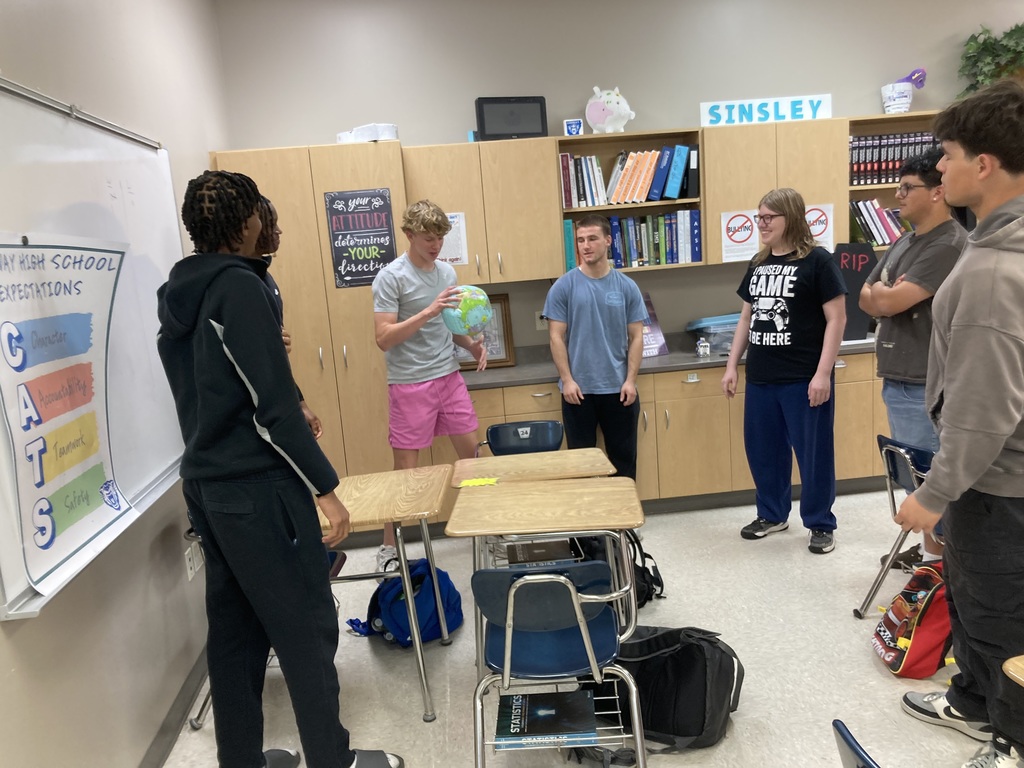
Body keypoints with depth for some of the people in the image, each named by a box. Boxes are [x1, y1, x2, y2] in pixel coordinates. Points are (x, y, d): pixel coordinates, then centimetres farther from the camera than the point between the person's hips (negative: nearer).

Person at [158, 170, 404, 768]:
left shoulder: (177, 295, 11)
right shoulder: (240, 288, -15)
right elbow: (274, 405, -19)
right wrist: (326, 488, -15)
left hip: (206, 482, 9)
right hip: (257, 486, -9)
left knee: (235, 625, 16)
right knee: (308, 625, 3)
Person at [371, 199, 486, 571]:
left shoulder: (447, 272, 8)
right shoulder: (391, 277, -12)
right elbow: (384, 338, -17)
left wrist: (471, 344, 0)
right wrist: (428, 311, -25)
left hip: (449, 377, 6)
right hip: (410, 384, -6)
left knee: (471, 451, 11)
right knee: (406, 468, 1)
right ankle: (389, 546, 17)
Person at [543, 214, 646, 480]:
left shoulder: (626, 287, 2)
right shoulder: (563, 287, -3)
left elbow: (636, 337, 3)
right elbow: (556, 337, -4)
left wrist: (630, 380, -6)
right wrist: (567, 380, -10)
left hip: (618, 388, 2)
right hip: (579, 389, -1)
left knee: (623, 457, 12)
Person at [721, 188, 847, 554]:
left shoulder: (817, 260, -7)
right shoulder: (758, 263, 11)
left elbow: (836, 319, -10)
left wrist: (823, 374, -15)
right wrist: (732, 366, 13)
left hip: (803, 378, -6)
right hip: (760, 378, 6)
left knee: (813, 452, 4)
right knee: (762, 449, 14)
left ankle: (821, 524, 20)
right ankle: (772, 514, 32)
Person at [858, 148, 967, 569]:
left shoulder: (950, 245, -17)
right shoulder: (905, 242, 13)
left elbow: (887, 302, -22)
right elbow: (866, 300, 11)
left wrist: (881, 292, 0)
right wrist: (889, 295, -9)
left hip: (924, 385, -9)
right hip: (897, 378, 9)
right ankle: (929, 548, 33)